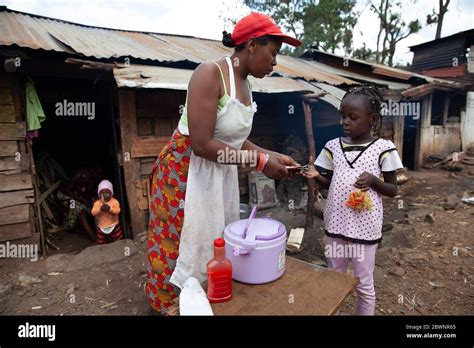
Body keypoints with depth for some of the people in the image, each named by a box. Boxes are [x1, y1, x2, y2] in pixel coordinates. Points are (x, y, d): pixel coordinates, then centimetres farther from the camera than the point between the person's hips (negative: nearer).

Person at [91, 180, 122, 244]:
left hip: (114, 226, -2)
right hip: (102, 227, 2)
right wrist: (100, 209, -31)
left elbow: (117, 210, -19)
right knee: (101, 243, 11)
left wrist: (109, 208, -35)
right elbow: (93, 212, -13)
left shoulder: (114, 201, -7)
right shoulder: (97, 203, -1)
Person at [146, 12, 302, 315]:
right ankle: (167, 305, 33)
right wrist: (260, 162, -21)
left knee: (217, 244, 17)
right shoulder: (209, 73, -19)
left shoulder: (245, 84, 6)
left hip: (221, 175, 8)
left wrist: (272, 155, 0)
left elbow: (235, 139, 10)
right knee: (180, 248, 7)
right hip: (185, 173, -8)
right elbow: (202, 144, -26)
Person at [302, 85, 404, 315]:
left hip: (364, 226, -3)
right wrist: (317, 176, -12)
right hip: (336, 223, 4)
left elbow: (393, 190, -1)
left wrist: (373, 180, -20)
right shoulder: (333, 146, 1)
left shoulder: (383, 148, -8)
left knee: (364, 284, 13)